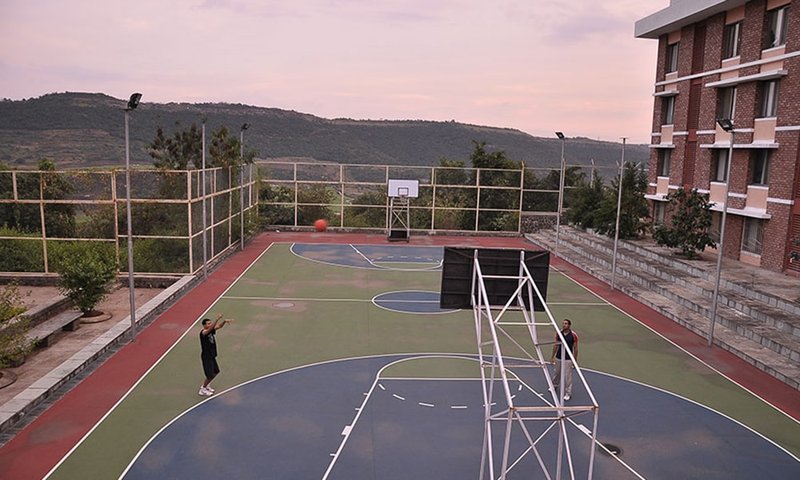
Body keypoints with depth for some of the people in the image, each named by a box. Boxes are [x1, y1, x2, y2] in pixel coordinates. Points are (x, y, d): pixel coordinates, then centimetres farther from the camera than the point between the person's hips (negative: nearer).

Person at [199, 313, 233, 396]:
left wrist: (224, 321, -31)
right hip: (206, 357, -9)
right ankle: (202, 390, 15)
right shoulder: (203, 333, -22)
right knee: (210, 375, -3)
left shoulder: (212, 330, 1)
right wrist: (217, 319, -53)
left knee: (215, 372, 19)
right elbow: (210, 328, -40)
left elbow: (219, 326, -9)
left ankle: (205, 385, 37)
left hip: (212, 356, 9)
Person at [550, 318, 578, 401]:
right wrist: (552, 356, 11)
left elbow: (575, 348, -5)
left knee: (567, 376, -4)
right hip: (558, 358, 4)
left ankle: (568, 393, 7)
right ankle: (555, 386, 42)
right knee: (557, 373, 19)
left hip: (568, 359, -4)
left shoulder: (573, 335, -11)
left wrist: (575, 360, -5)